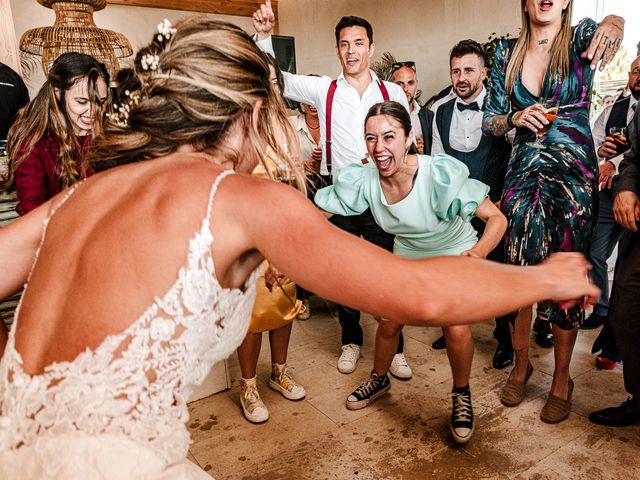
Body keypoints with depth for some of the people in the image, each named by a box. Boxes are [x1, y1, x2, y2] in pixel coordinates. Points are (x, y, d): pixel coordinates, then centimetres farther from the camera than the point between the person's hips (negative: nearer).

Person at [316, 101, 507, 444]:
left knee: (456, 328, -18)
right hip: (408, 256, 4)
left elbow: (497, 218, -32)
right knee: (388, 323, 5)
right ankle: (379, 380, 37)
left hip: (456, 254, -3)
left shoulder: (440, 175, -35)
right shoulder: (361, 179, -24)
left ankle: (462, 396, 13)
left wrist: (479, 252, -51)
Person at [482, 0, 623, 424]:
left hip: (573, 170, -2)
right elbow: (491, 122, 10)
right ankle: (521, 364, 24)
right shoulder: (507, 53, 9)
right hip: (523, 171, 2)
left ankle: (562, 379, 19)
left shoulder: (580, 39, 3)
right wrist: (516, 118, -11)